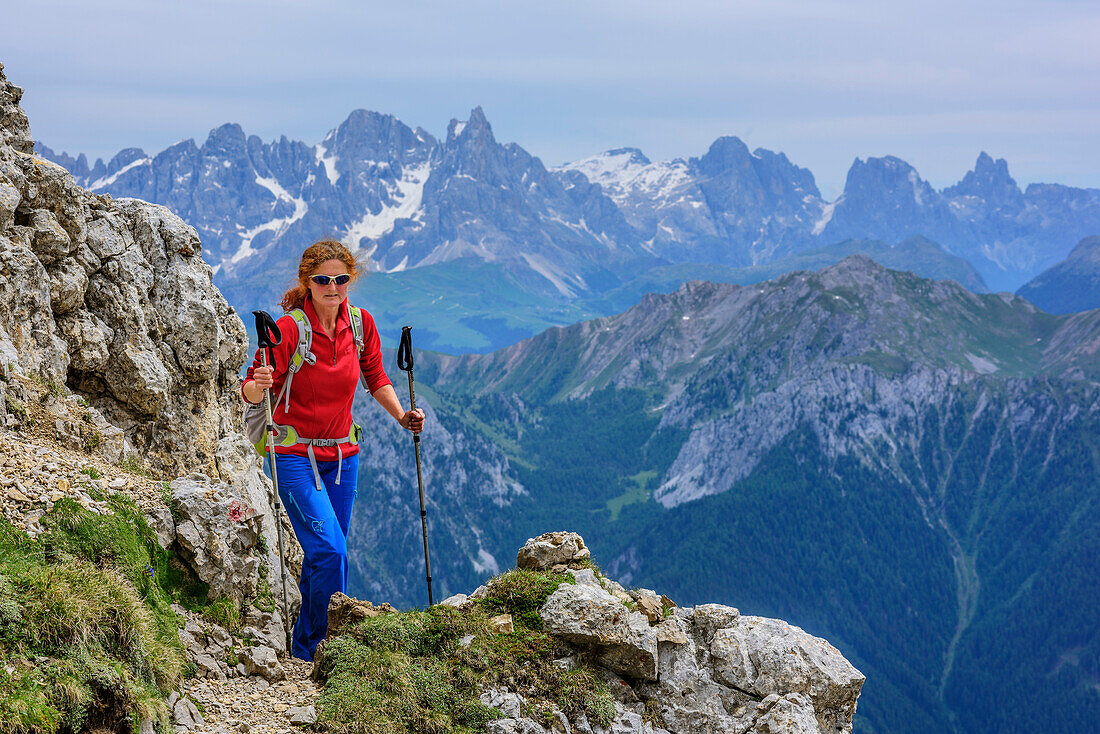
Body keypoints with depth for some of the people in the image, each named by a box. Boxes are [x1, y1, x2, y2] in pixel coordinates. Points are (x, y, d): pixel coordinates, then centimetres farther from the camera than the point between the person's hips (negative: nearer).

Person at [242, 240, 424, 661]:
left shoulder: (360, 323, -1)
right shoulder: (288, 329, -16)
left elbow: (375, 377, 14)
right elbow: (250, 393, -16)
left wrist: (401, 416, 1)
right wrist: (258, 385, -38)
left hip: (342, 454, 5)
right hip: (295, 456, -5)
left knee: (324, 556, 11)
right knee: (330, 550, -17)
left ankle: (303, 651, 26)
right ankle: (323, 650, -3)